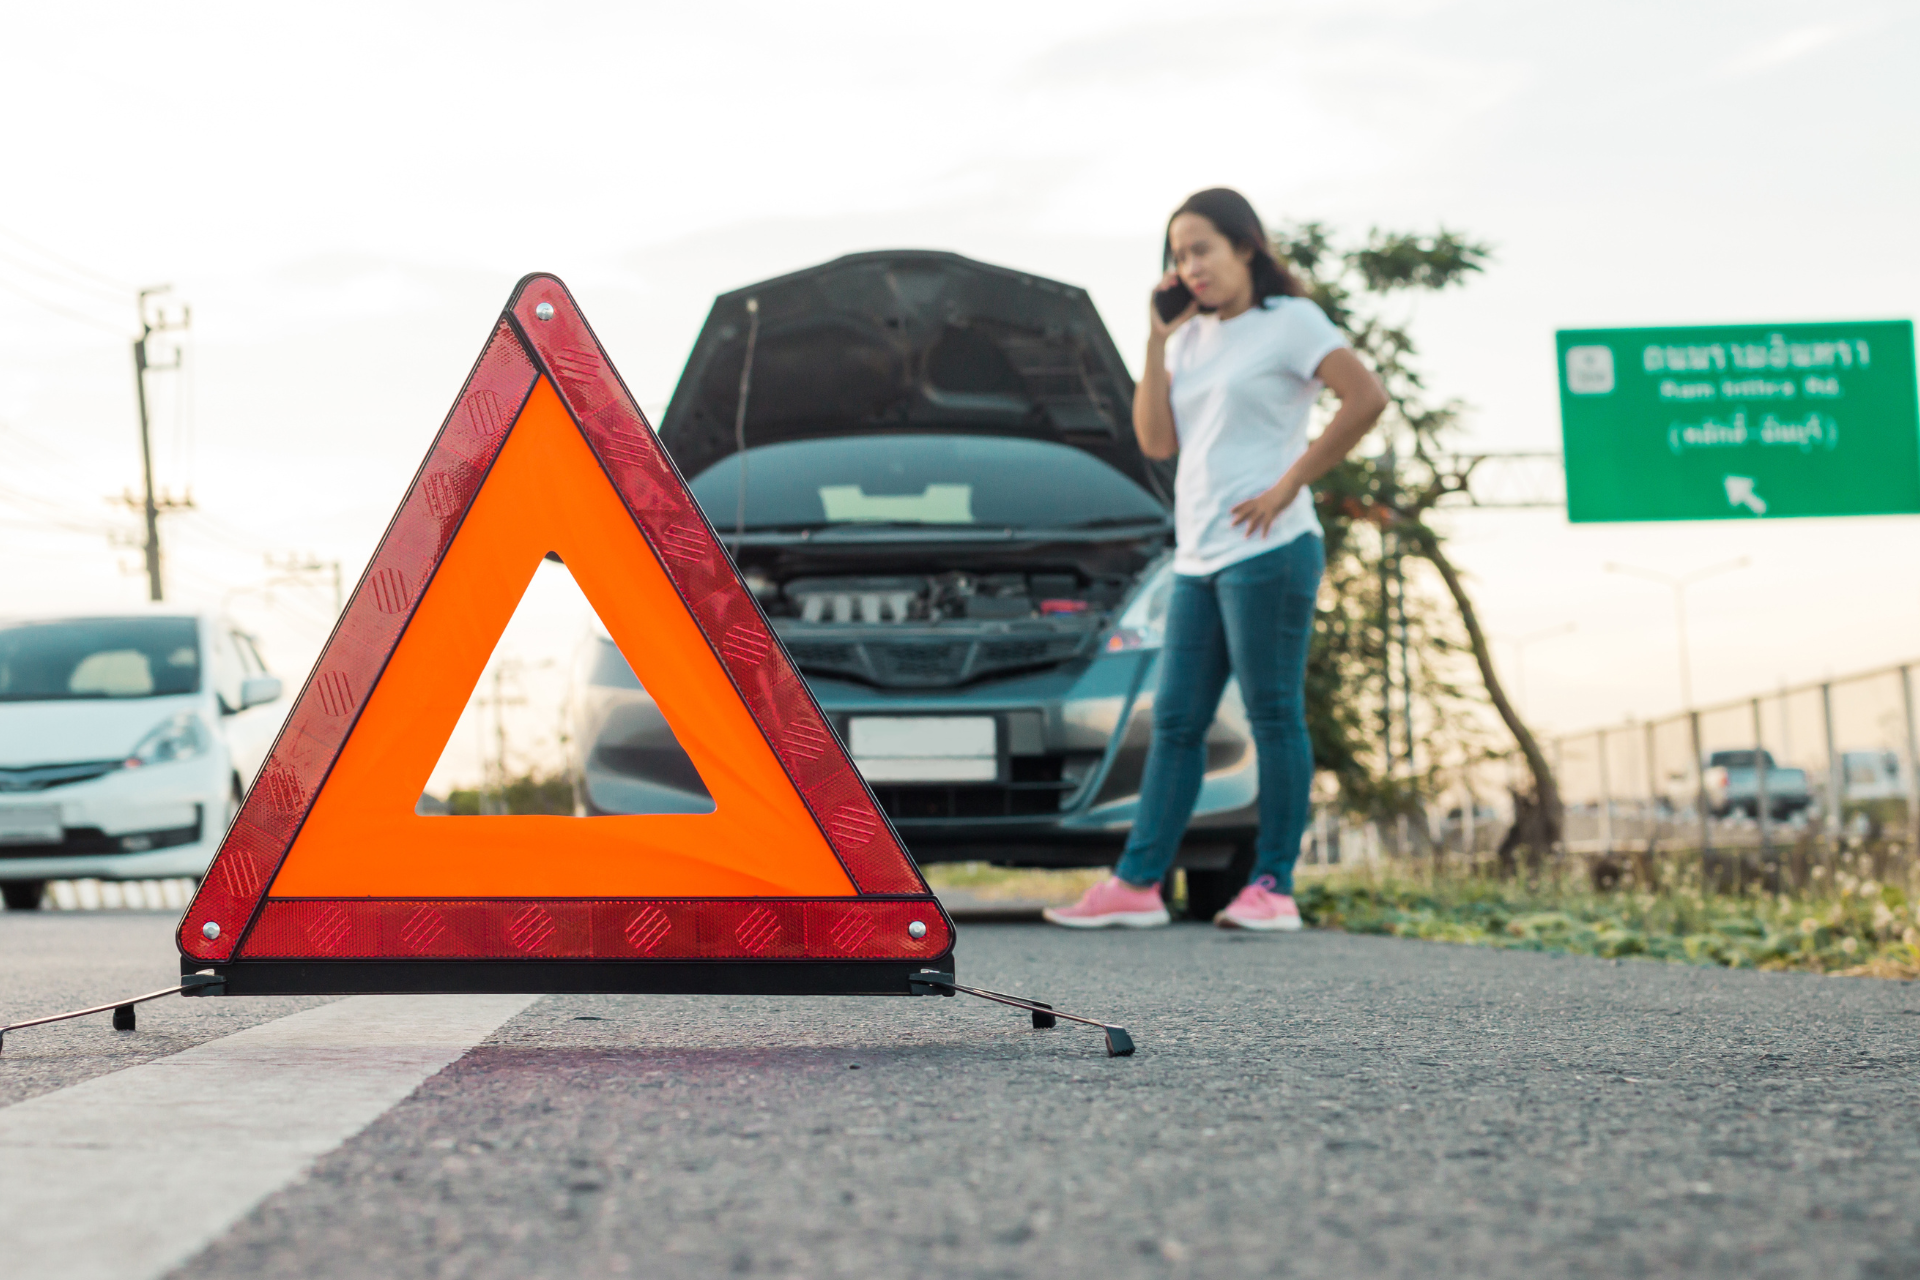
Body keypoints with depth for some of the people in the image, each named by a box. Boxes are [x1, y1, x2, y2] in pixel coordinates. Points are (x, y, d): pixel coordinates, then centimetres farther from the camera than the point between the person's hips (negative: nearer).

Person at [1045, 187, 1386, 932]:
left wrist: (1289, 484, -13)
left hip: (1267, 550, -8)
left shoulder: (1289, 322, -2)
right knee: (1175, 722, 6)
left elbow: (1366, 399, -14)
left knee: (1274, 717, -4)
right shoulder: (1190, 338, 18)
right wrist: (1157, 340, 4)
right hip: (1198, 556, 8)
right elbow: (1156, 440, 9)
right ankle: (1137, 884, 8)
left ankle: (1274, 885, 1)